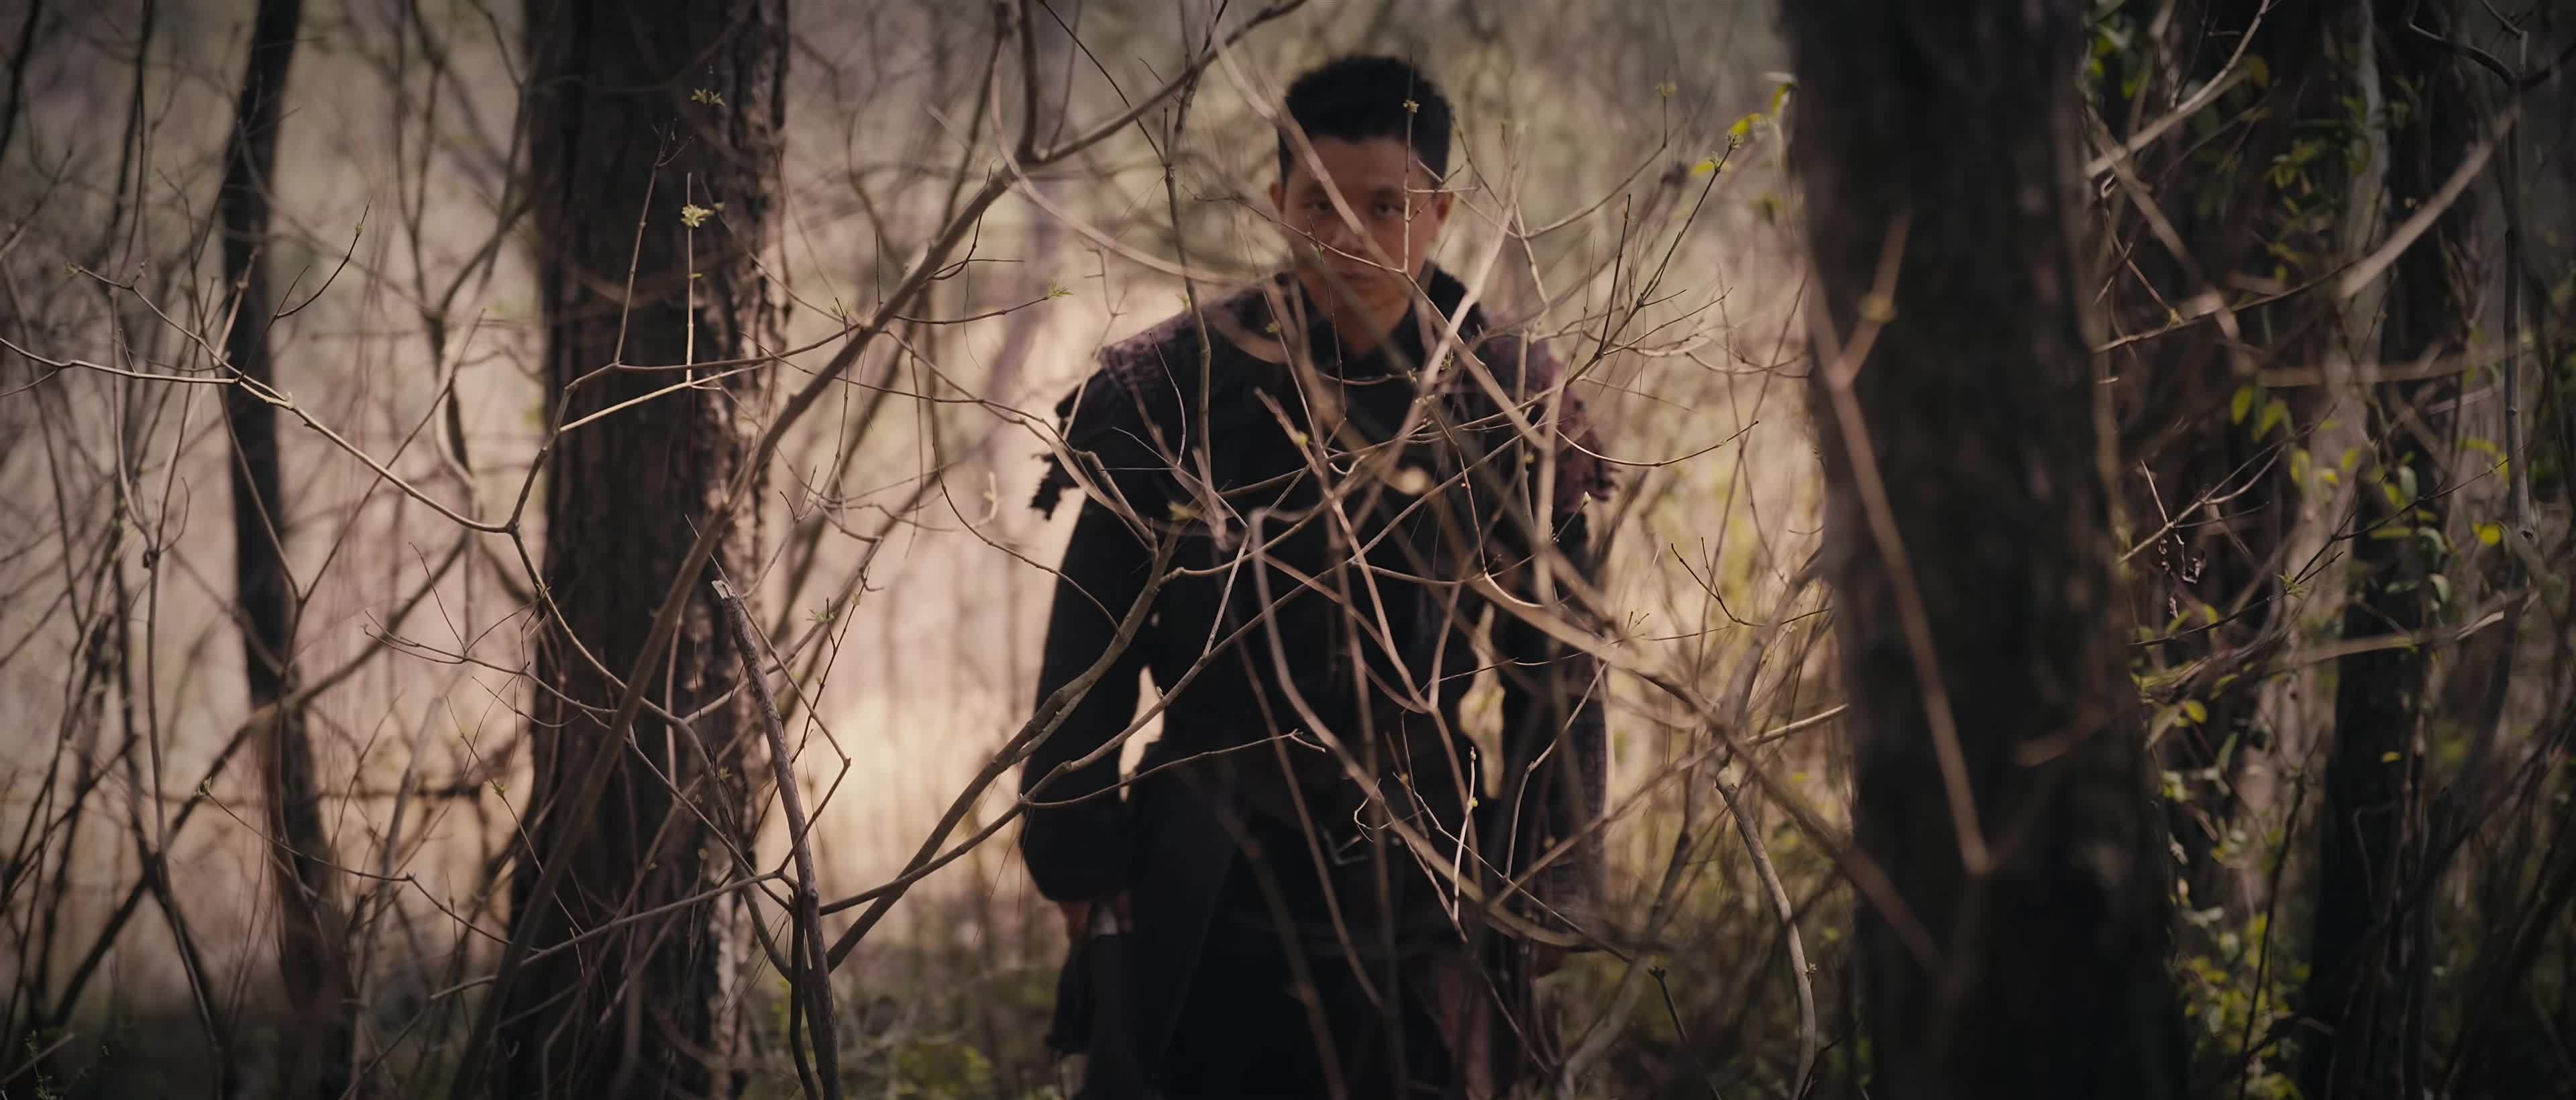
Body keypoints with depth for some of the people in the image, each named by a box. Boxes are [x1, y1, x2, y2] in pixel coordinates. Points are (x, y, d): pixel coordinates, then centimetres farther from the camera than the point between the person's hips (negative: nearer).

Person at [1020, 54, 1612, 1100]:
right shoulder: (1172, 386, -4)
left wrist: (1547, 885, 3)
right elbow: (1092, 642, 1)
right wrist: (1079, 858, 1)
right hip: (1205, 893, -1)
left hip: (1423, 896, 1)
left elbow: (1555, 669, 4)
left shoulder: (1509, 403, -1)